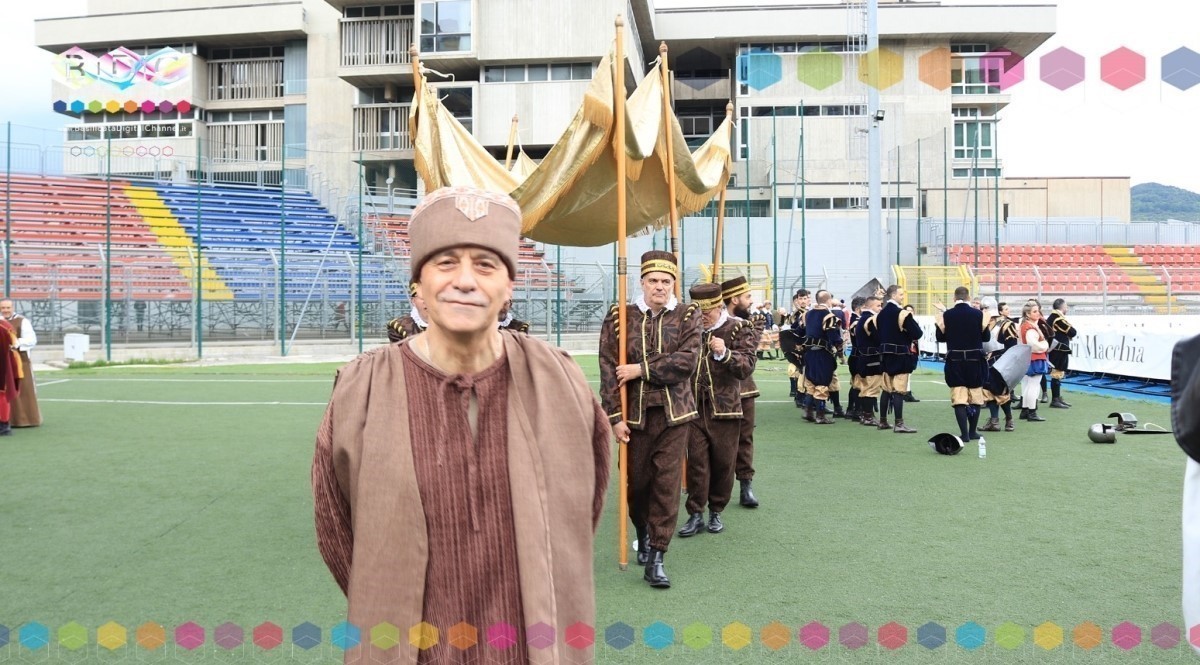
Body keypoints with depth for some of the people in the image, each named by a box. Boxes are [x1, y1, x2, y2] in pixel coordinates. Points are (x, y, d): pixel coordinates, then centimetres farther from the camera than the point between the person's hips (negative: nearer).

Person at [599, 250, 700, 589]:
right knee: (637, 481, 12)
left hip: (674, 414, 0)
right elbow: (608, 370, -4)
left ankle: (655, 557, 7)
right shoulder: (620, 317, -1)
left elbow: (687, 361, -13)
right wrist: (615, 416, -9)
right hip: (635, 415, 1)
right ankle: (643, 533, 40)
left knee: (667, 484, -1)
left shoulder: (688, 316, 0)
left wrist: (641, 369, -15)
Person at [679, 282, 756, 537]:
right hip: (693, 407, 2)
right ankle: (695, 514, 8)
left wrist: (725, 353, -27)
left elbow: (746, 367, -11)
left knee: (723, 462, 8)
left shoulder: (740, 329, -3)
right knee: (696, 461, 1)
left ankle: (716, 511, 24)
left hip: (725, 408, -2)